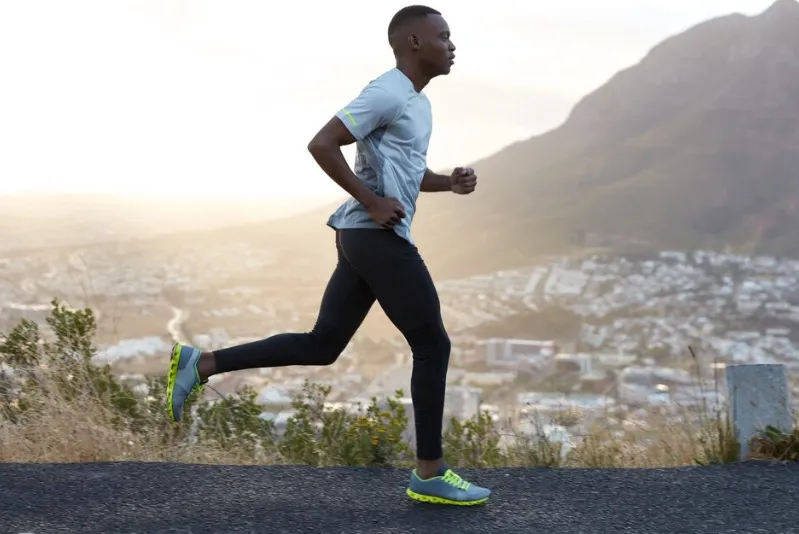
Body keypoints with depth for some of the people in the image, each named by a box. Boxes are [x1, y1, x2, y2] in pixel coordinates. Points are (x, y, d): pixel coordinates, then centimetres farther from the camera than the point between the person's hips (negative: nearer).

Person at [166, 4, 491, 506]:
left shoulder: (415, 102, 20)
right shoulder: (387, 94, -13)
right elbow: (322, 144, -20)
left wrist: (451, 182, 11)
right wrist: (371, 202, -19)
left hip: (366, 238, 10)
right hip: (380, 239, -10)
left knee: (321, 345, 10)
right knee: (433, 346, -2)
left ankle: (199, 363, 10)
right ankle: (430, 474, 6)